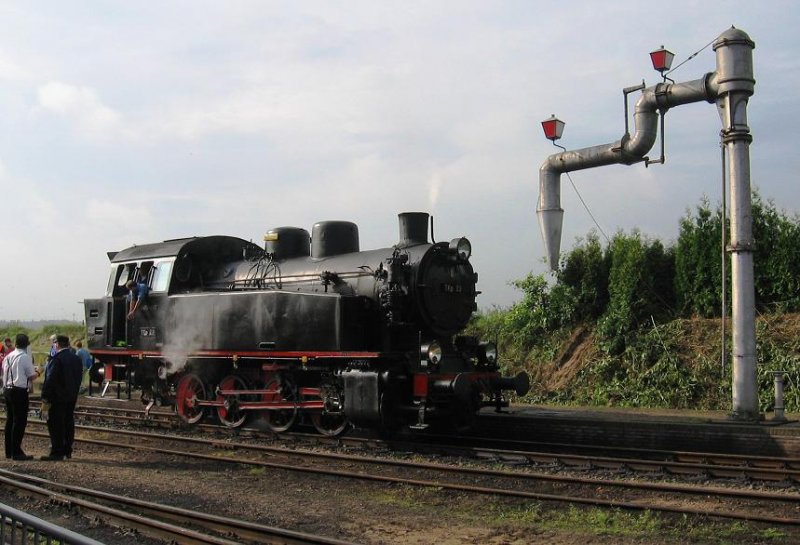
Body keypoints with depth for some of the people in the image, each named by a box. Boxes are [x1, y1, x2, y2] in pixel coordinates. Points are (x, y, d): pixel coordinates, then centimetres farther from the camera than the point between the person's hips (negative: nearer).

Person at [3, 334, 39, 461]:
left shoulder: (7, 357, 11)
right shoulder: (25, 357, -11)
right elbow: (31, 376, -9)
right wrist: (37, 373, 10)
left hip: (7, 390, 8)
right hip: (20, 391, -8)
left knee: (10, 420, 14)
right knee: (20, 421, -4)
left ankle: (9, 451, 19)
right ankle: (16, 452, -5)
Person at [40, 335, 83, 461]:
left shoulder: (57, 359, -16)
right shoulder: (77, 359, 9)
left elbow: (50, 379, -17)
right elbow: (79, 378, 14)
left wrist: (45, 395, -13)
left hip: (58, 397, -8)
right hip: (72, 397, 8)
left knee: (55, 424, -4)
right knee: (69, 423, 12)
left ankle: (57, 452, -5)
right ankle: (67, 451, 18)